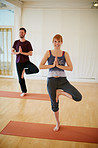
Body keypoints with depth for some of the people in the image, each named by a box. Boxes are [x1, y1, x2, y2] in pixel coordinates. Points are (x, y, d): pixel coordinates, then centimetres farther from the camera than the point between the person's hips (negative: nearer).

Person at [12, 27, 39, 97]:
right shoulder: (16, 42, 7)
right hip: (18, 62, 2)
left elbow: (30, 53, -9)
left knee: (36, 70, -27)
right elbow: (12, 51, 3)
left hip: (26, 61, -2)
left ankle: (24, 71, -1)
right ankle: (24, 92, 25)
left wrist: (22, 52, -17)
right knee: (20, 78, 6)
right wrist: (17, 52, -17)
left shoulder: (27, 43, -2)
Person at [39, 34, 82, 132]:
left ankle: (60, 92, 3)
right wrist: (52, 65, -12)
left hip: (63, 80, 1)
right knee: (54, 104, 9)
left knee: (78, 97, -19)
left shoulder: (65, 54, 3)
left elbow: (70, 68, -5)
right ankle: (57, 124, 33)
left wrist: (58, 65, -13)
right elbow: (40, 66, -4)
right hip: (51, 80, 0)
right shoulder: (48, 53, 2)